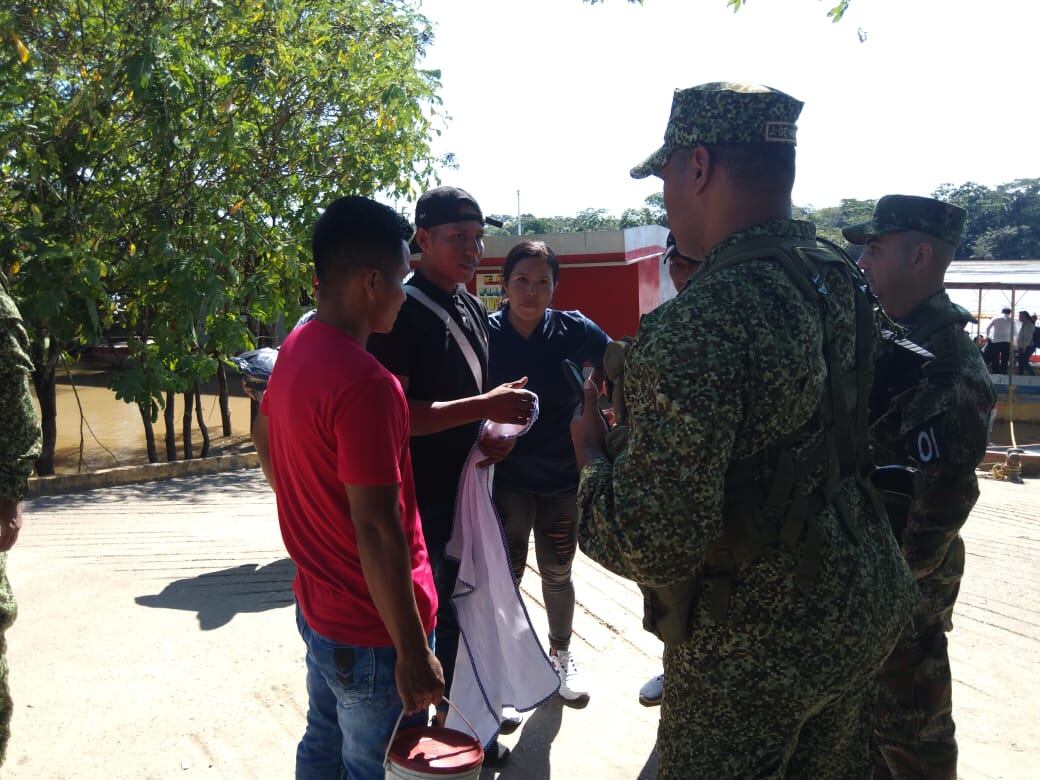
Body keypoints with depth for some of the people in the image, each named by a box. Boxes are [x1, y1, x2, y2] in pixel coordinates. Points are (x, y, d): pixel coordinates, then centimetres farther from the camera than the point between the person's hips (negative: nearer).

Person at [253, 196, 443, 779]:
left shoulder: (295, 349, 1)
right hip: (372, 633, -8)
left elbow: (264, 439, 18)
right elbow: (377, 531, -28)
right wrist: (413, 654, -20)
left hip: (317, 605, 9)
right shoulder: (366, 383, -28)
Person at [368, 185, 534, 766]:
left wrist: (491, 435, 1)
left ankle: (457, 718, 38)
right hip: (420, 500, -8)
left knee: (455, 609, 20)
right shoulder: (403, 313, -16)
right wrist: (485, 408, -27)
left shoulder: (473, 310, 10)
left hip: (464, 489, 8)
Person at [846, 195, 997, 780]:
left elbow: (944, 496, -23)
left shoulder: (948, 367, -23)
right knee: (874, 703, 24)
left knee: (909, 721, 9)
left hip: (903, 577, -8)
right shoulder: (895, 335, 6)